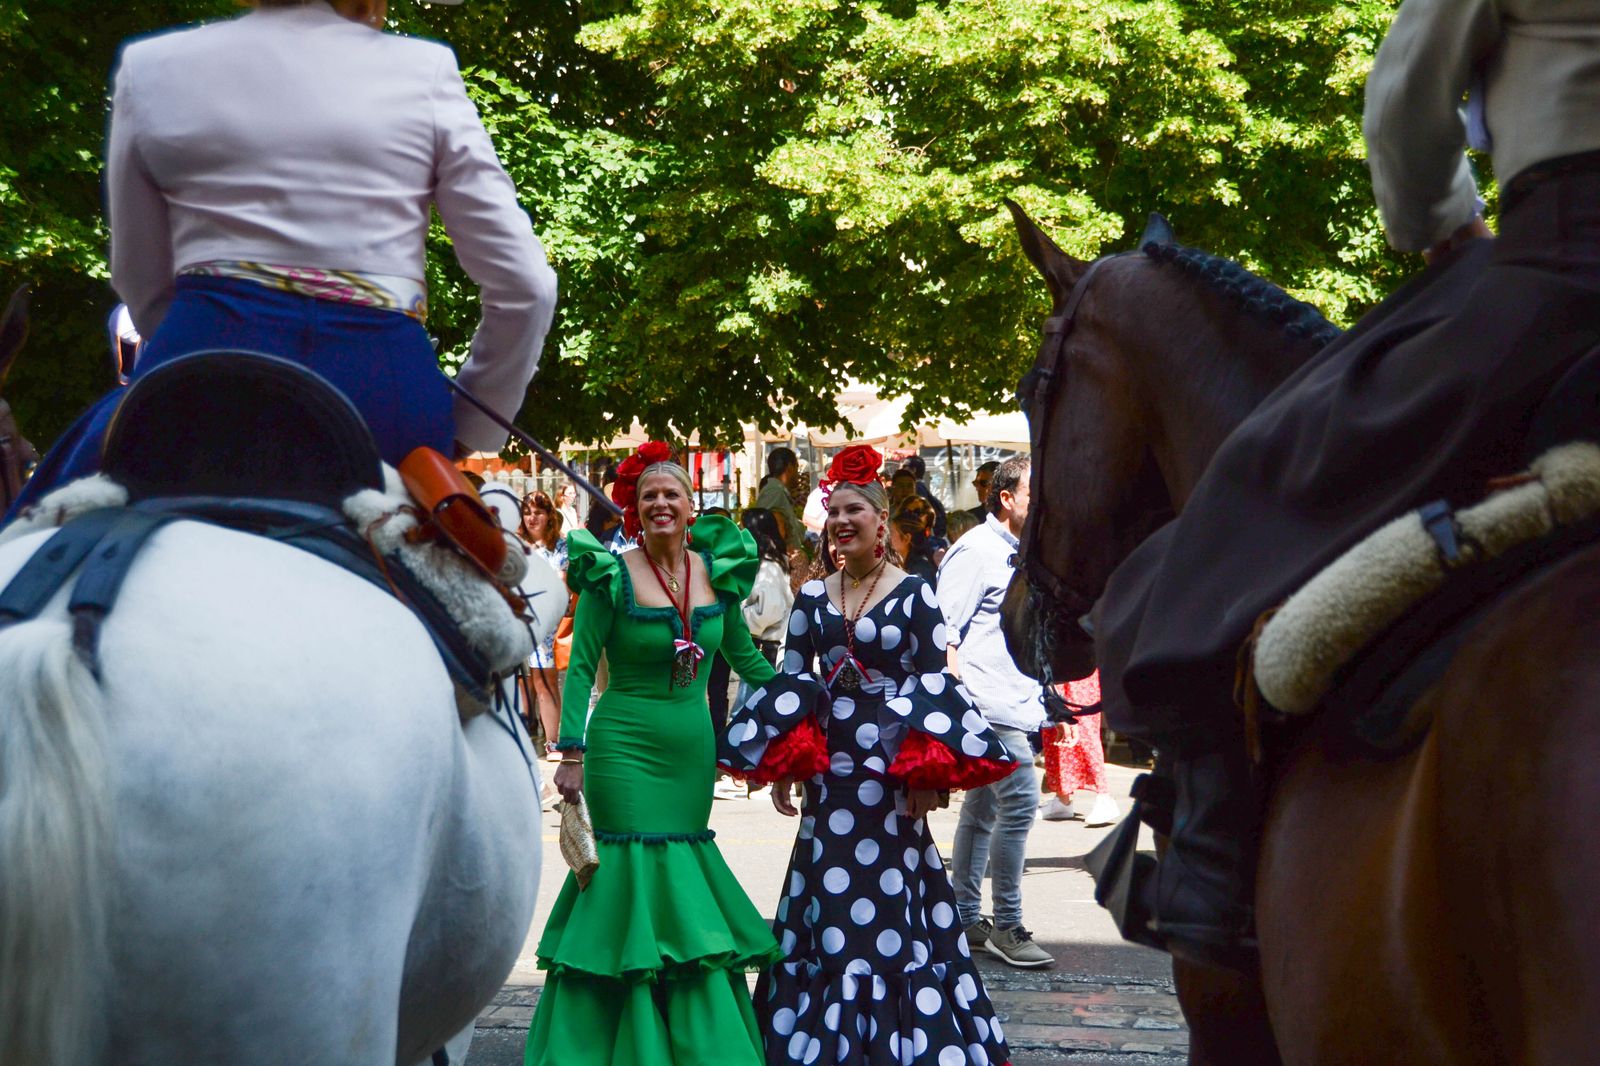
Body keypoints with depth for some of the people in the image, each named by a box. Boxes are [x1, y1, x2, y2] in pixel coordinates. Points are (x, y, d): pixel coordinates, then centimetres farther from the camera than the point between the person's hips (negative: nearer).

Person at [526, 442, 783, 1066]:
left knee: (682, 869, 8)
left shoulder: (716, 570, 6)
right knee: (639, 870, -6)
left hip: (692, 750, 4)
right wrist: (571, 753, -14)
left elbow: (745, 657, 17)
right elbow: (580, 668, -7)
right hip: (624, 750, -4)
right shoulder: (612, 576, -8)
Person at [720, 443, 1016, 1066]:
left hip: (892, 764, -4)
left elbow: (932, 684, -5)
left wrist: (926, 775, -11)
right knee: (828, 897, 4)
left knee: (890, 897, -4)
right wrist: (782, 768, 5)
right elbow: (791, 682, 12)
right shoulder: (813, 598, 10)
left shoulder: (914, 595, -3)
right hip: (830, 764, 4)